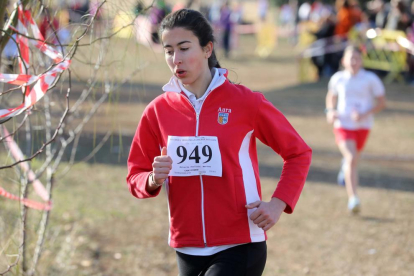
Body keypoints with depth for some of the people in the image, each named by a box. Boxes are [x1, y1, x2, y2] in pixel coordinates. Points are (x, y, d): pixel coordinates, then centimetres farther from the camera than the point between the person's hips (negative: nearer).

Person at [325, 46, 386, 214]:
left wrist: (365, 114, -16)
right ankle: (353, 199, -25)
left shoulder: (371, 79, -4)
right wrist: (330, 110, 1)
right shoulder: (337, 78, 1)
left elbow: (381, 103, -1)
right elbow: (331, 96, 21)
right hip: (342, 124, -1)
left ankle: (346, 165, 55)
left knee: (353, 160, 15)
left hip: (362, 126, 1)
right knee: (351, 158, -21)